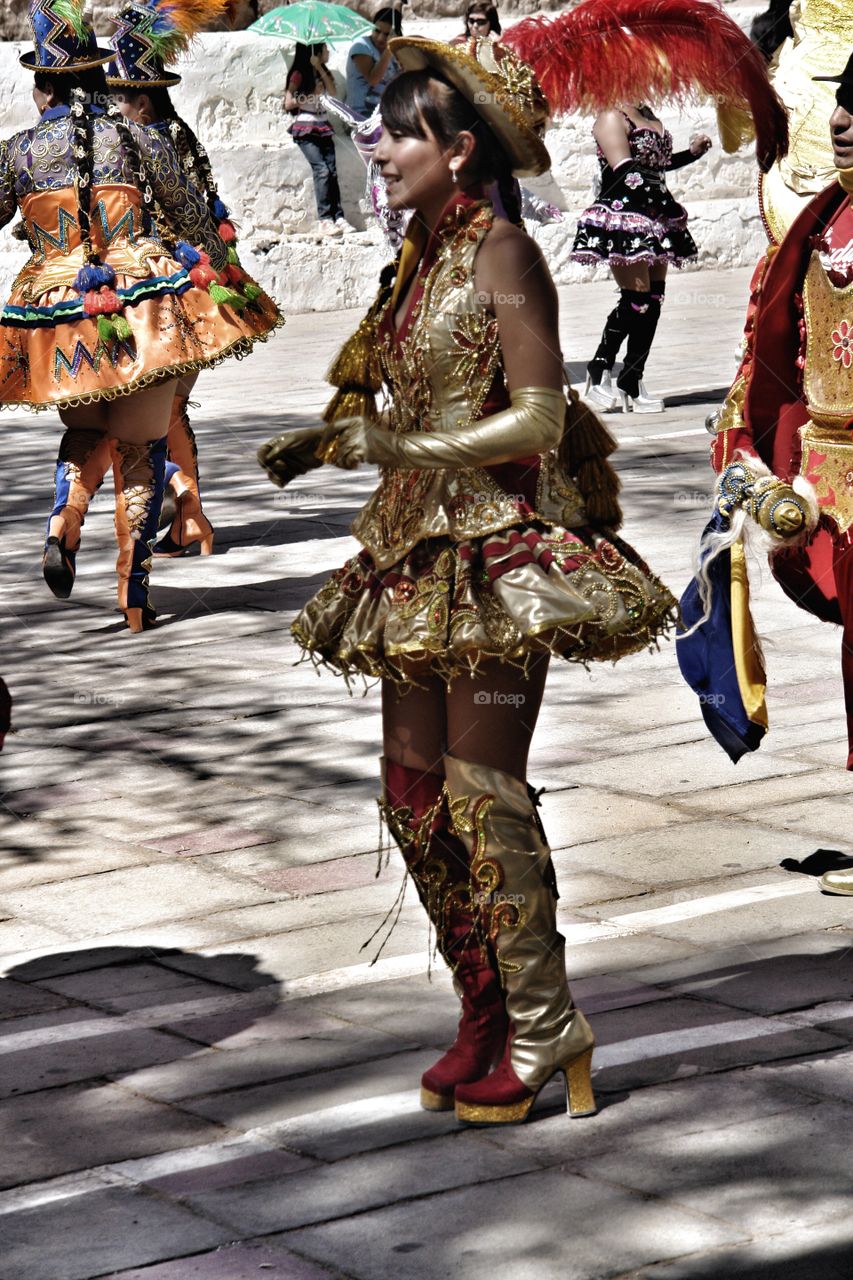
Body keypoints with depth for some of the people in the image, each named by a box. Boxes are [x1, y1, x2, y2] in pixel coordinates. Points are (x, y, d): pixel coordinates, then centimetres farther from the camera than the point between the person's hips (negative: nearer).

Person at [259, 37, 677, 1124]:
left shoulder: (502, 253, -10)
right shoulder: (420, 258, 14)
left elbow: (536, 418, -16)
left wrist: (394, 445, -19)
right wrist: (322, 444, 7)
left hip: (499, 546, -8)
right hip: (421, 551, 9)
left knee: (481, 791, -8)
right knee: (414, 791, 7)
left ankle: (542, 1027, 2)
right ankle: (486, 1018, 16)